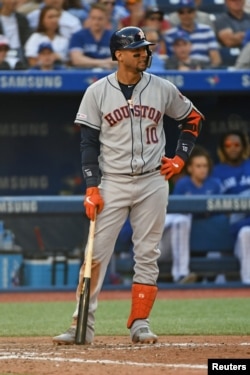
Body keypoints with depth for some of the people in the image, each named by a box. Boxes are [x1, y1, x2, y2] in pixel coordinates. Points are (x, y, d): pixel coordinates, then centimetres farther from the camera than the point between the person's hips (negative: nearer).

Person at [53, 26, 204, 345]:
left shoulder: (163, 89, 1)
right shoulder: (97, 93, -2)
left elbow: (193, 119, 15)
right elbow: (88, 142, -1)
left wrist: (180, 158, 5)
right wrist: (92, 187, -9)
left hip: (153, 183, 1)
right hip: (113, 183, -1)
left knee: (147, 255, 2)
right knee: (96, 253, -6)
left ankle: (139, 324, 9)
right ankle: (82, 325, -4)